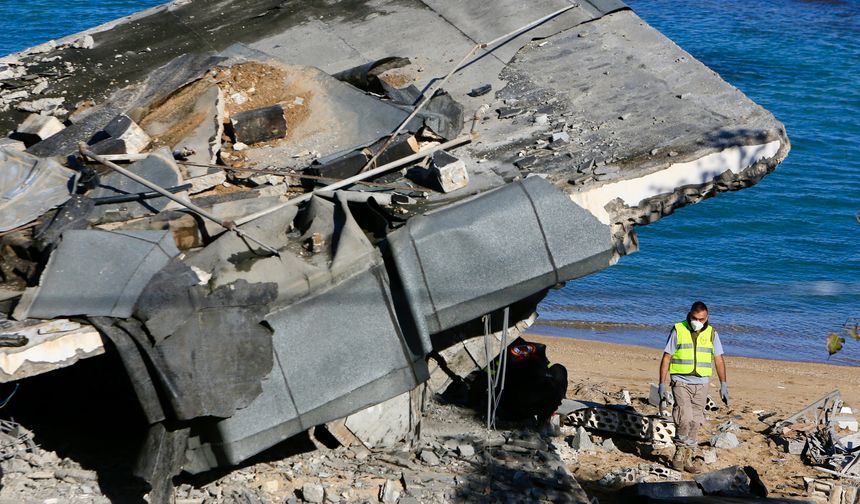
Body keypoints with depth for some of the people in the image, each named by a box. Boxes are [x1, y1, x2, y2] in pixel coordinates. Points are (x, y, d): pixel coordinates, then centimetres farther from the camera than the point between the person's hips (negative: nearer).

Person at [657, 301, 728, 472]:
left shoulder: (711, 333, 6)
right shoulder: (678, 330, -3)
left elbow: (719, 360, 10)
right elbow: (666, 358, -2)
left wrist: (723, 385, 4)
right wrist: (662, 384, -6)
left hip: (701, 384, 3)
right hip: (681, 382, -3)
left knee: (695, 422, 3)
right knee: (684, 418, -18)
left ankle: (687, 458, 12)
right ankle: (680, 450, 0)